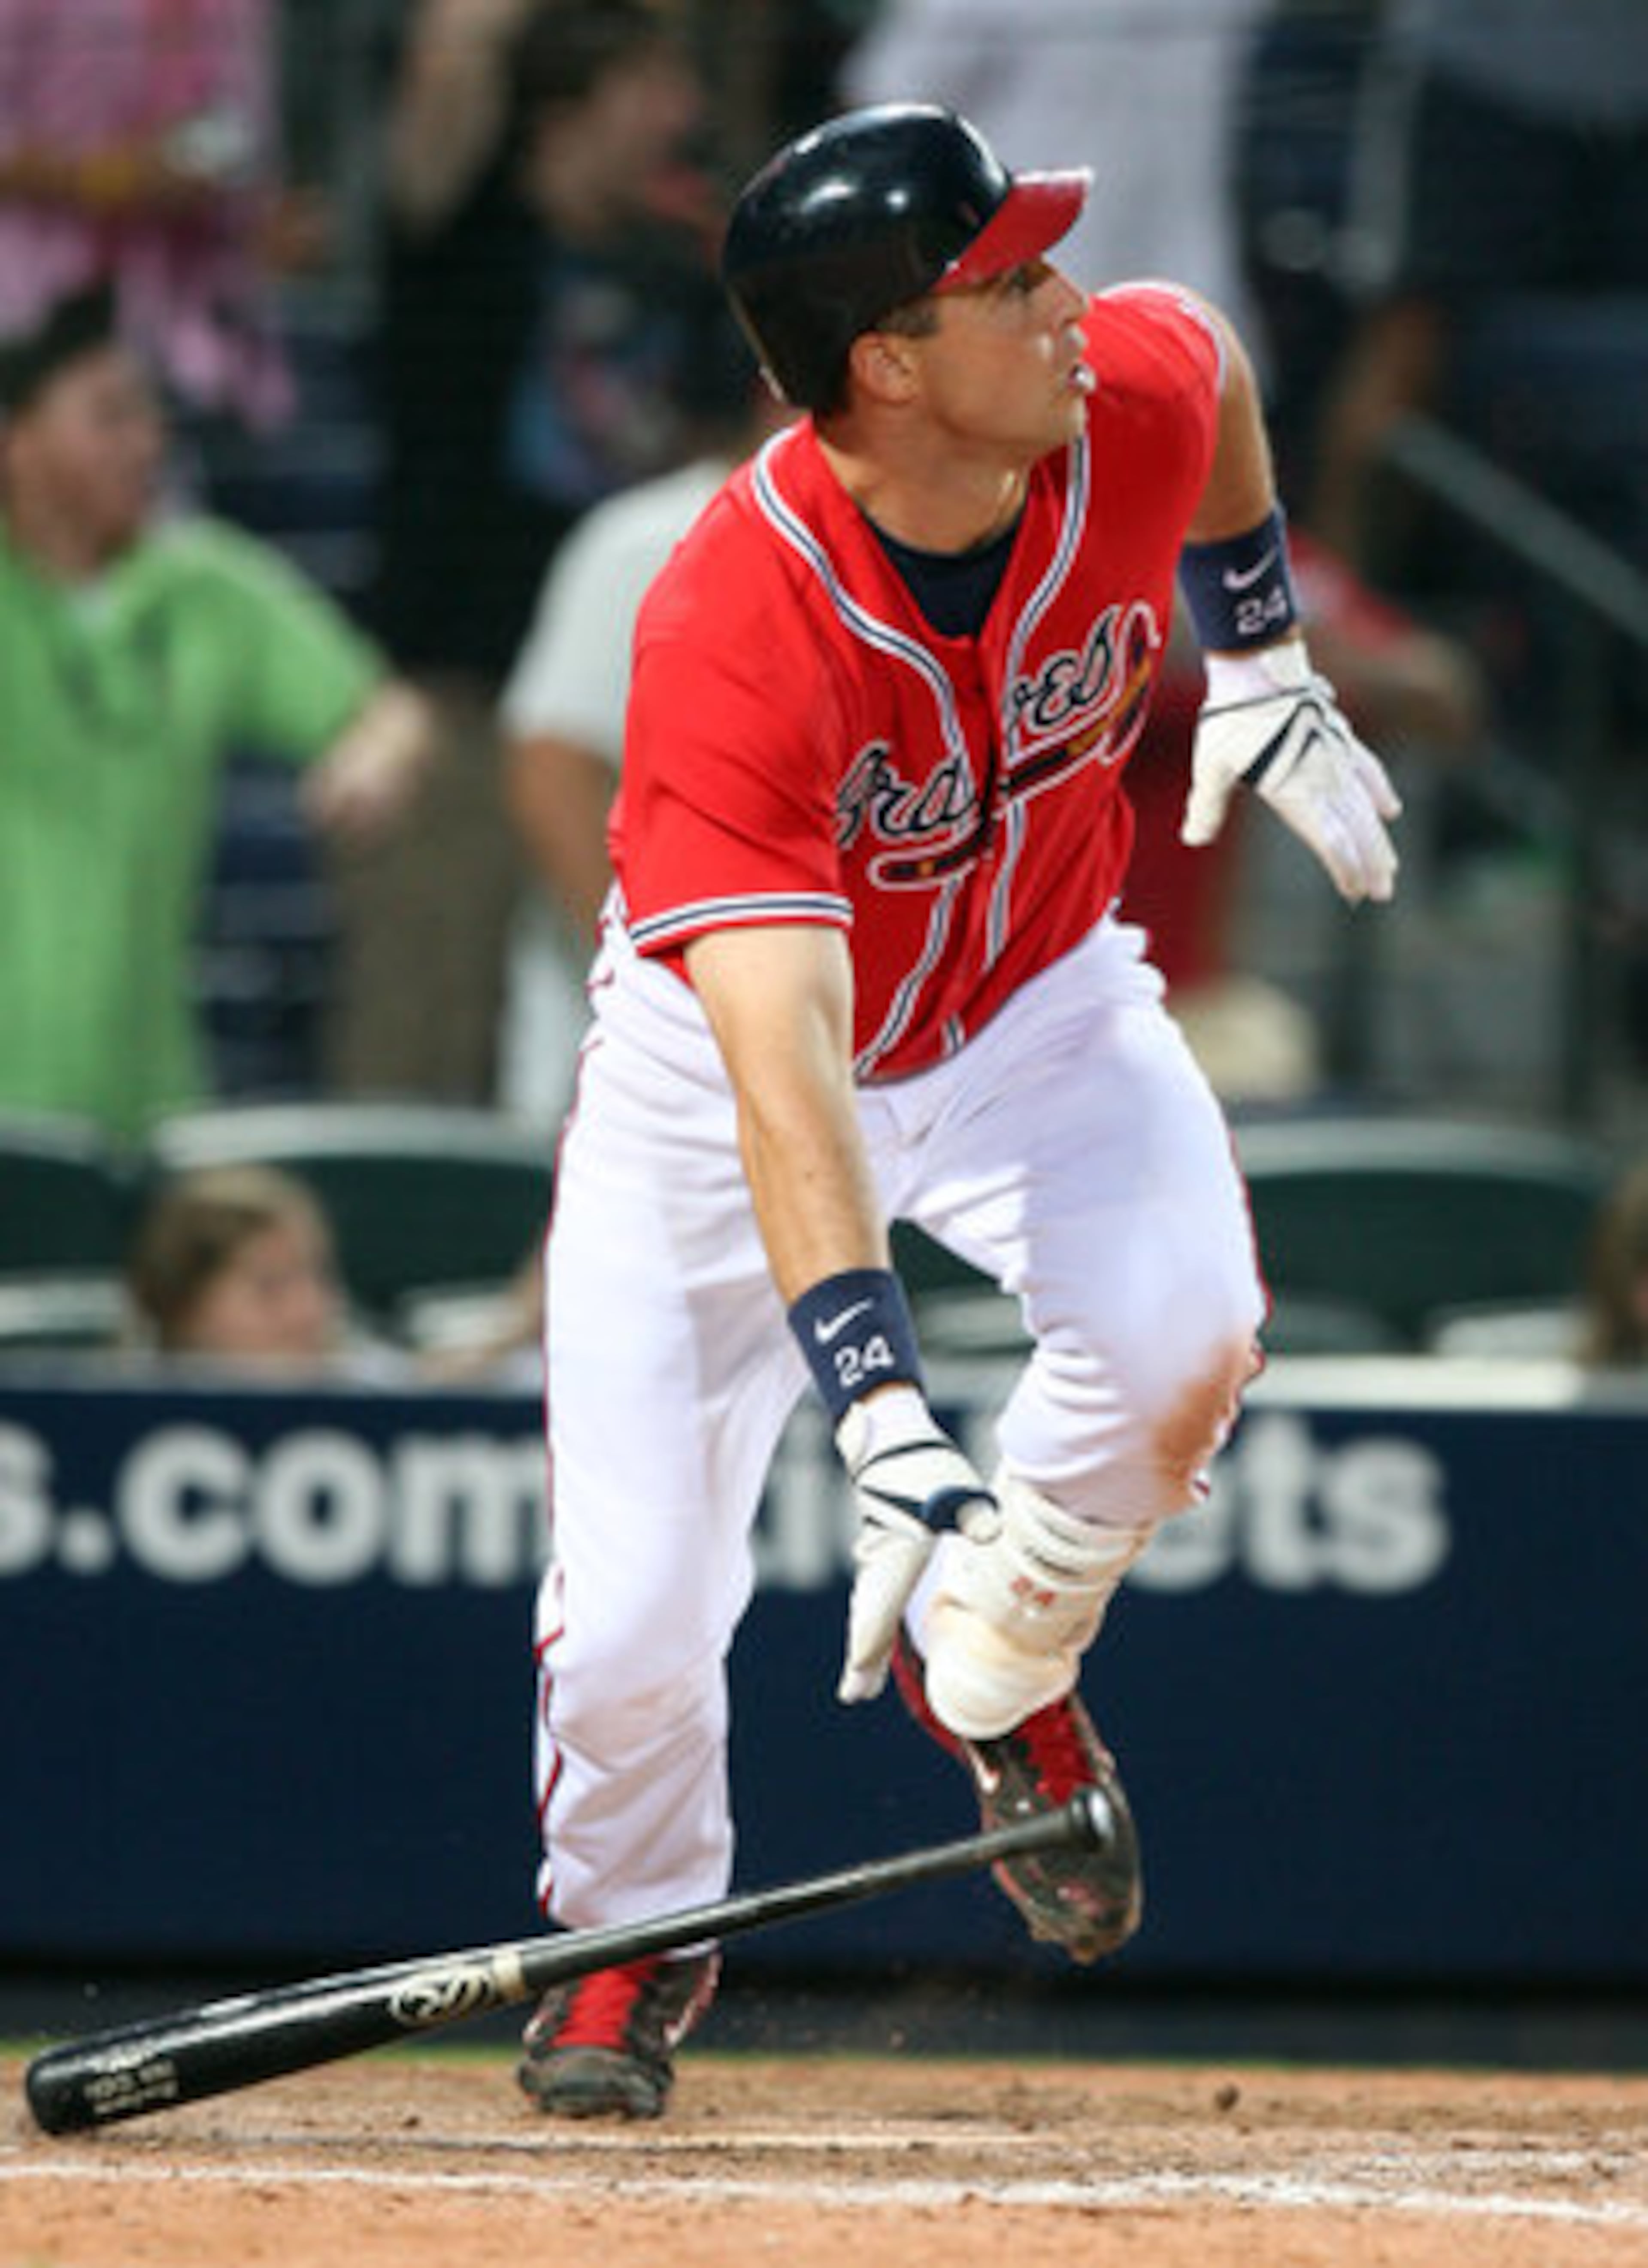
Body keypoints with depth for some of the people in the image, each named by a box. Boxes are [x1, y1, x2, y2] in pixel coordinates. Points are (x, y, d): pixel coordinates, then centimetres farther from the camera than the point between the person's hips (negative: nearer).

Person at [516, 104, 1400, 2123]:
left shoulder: (1136, 392, -23)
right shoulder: (736, 632, -38)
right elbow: (784, 1075, -45)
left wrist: (1262, 666, 10)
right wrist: (885, 1421, -54)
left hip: (1038, 1007, 3)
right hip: (729, 1041, -3)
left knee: (1181, 1332, -28)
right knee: (637, 1611, -8)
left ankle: (996, 1676, 4)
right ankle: (634, 1932, 28)